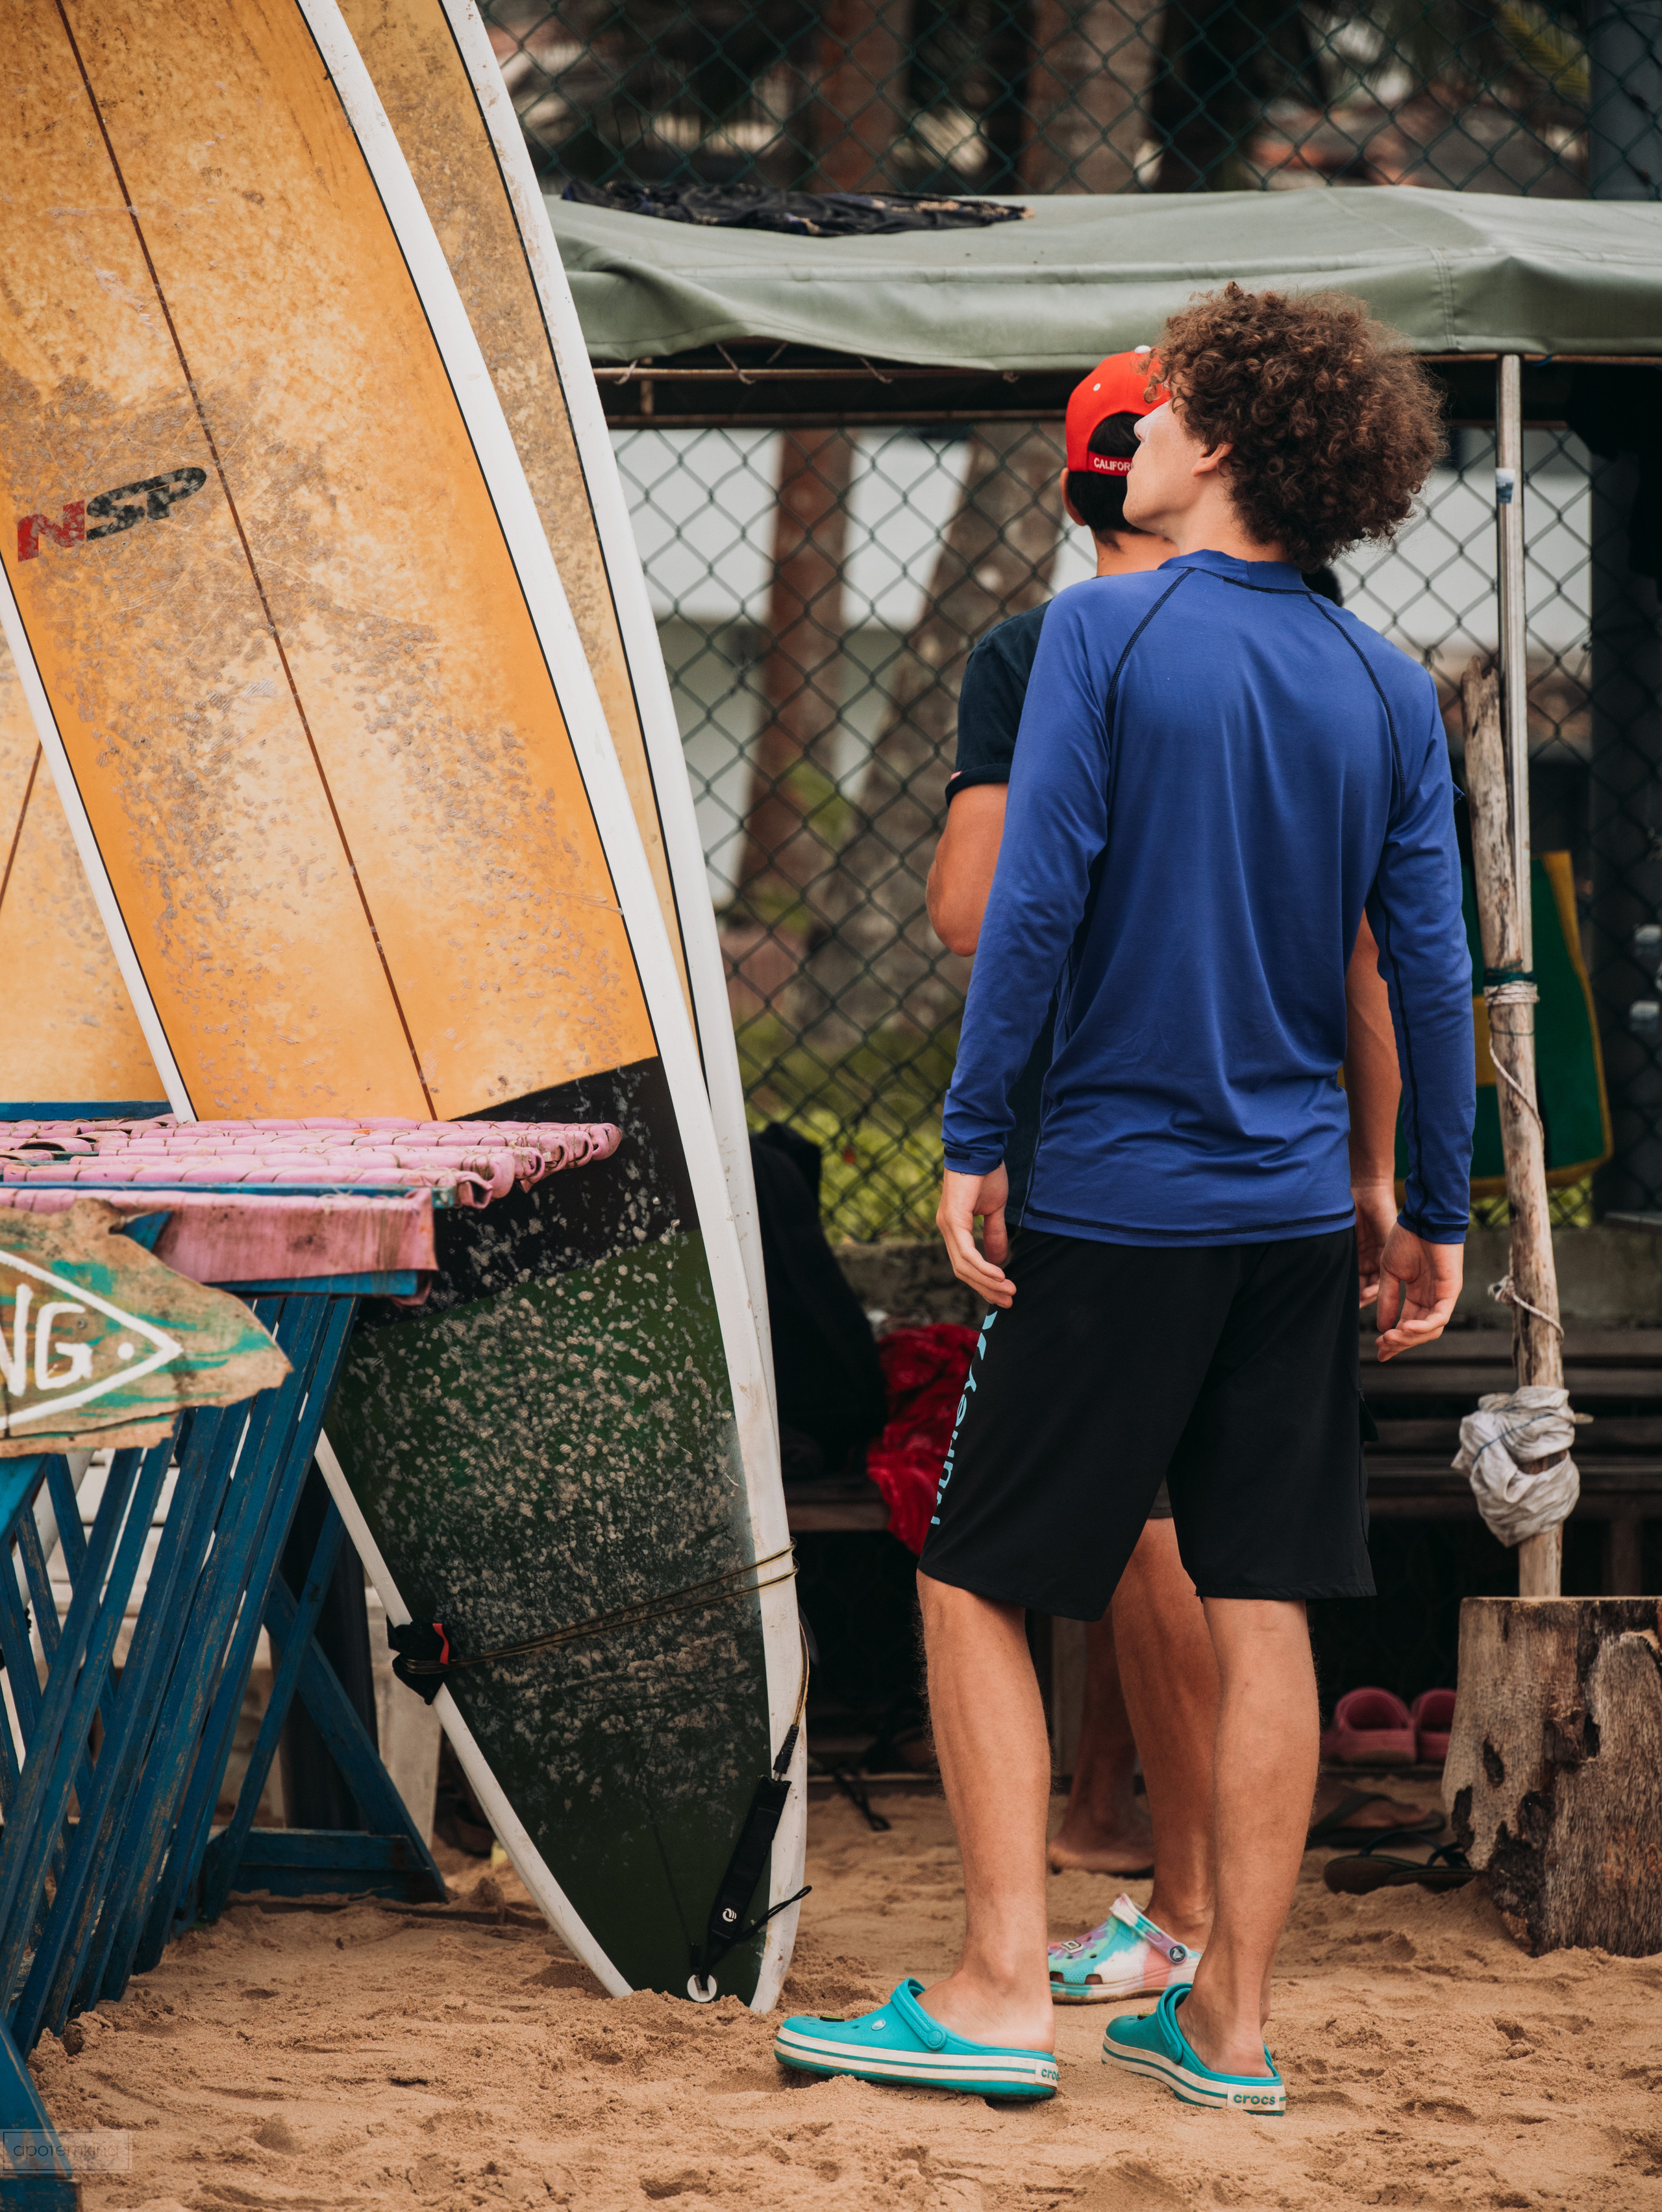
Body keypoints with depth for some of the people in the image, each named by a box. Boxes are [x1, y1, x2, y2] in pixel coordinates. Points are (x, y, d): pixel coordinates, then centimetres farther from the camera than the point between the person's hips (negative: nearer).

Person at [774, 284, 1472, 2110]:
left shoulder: (1106, 630, -9)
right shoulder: (1387, 691, 4)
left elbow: (1035, 899, -14)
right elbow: (1431, 969, 3)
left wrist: (972, 1139, -8)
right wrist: (1439, 1214, 11)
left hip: (1114, 1194, -4)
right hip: (1298, 1211, 5)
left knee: (975, 1584, 6)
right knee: (1259, 1614, 7)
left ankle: (1002, 1992, 2)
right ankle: (1229, 2021, 11)